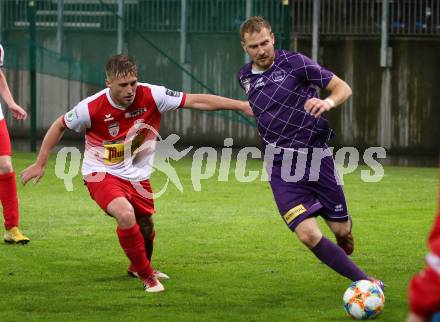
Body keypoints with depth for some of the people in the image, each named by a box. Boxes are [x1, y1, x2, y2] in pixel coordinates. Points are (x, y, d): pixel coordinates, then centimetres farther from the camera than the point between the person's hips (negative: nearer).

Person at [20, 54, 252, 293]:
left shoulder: (151, 96, -18)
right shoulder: (92, 108, -22)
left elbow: (196, 101, -17)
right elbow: (59, 126, -4)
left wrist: (240, 105, -20)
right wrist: (40, 164, -2)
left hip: (137, 175, 4)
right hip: (101, 173, -4)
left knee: (146, 228, 16)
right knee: (126, 214, -30)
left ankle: (139, 267, 52)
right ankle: (146, 276, -11)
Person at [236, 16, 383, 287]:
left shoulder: (295, 62, -7)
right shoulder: (245, 78, 7)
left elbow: (343, 88, -6)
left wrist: (329, 102, -25)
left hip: (317, 158, -2)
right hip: (282, 167, 2)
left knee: (341, 230, 4)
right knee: (308, 235, -16)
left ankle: (345, 225, 44)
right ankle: (366, 282, -5)